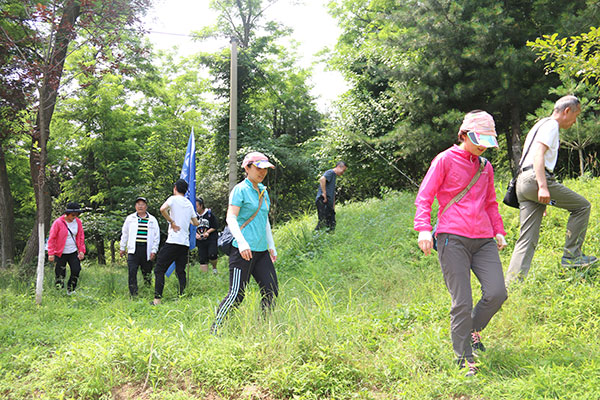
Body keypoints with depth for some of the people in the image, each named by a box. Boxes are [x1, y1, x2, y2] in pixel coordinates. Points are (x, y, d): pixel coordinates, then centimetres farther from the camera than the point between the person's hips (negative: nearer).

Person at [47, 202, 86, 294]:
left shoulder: (78, 222, 3)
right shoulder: (58, 222, -10)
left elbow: (81, 237, 11)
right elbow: (51, 239, -7)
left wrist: (81, 251, 2)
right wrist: (51, 253, -11)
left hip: (73, 252, 4)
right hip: (61, 253, -4)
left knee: (76, 270, -2)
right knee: (60, 274, 0)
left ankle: (70, 290, 14)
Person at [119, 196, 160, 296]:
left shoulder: (152, 220, 8)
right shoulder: (130, 218, 11)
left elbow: (156, 237, 8)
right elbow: (124, 234, 18)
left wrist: (153, 251, 0)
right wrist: (122, 248, 16)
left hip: (146, 250, 0)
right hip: (133, 250, 0)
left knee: (147, 272, 6)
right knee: (132, 272, -11)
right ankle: (133, 294, -9)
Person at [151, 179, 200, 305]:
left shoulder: (173, 199, -1)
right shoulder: (189, 204, 16)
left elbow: (162, 209, -22)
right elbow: (196, 223, 20)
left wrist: (172, 222, -11)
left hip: (173, 241, -6)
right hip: (185, 243, 6)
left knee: (159, 270, 0)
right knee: (181, 271, 11)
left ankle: (157, 299, -7)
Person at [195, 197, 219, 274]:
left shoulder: (209, 214, -5)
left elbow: (215, 227, 0)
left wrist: (208, 232, -15)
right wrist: (196, 234, -8)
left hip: (211, 239, -3)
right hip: (200, 240, 3)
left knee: (212, 255, -21)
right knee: (202, 260, 0)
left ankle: (214, 267, 10)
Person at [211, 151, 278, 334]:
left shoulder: (263, 190, 17)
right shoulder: (240, 189, -6)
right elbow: (231, 218, -15)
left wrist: (271, 247, 24)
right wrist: (242, 242, -27)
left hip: (262, 250, 8)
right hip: (243, 250, -8)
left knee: (271, 292, 5)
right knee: (237, 294, -6)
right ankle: (215, 330, 8)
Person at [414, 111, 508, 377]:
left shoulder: (485, 166, 21)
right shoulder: (445, 160, 3)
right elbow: (424, 196, 0)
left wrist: (498, 231, 20)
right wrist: (423, 228, -13)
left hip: (483, 240, 6)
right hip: (453, 238, -5)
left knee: (497, 293, -9)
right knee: (462, 302, -8)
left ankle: (474, 328, 20)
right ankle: (465, 360, 6)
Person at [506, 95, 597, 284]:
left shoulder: (540, 125, 30)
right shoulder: (551, 125, -1)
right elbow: (538, 155, -16)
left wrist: (540, 189, 30)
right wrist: (543, 187, -24)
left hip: (523, 181, 9)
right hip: (535, 178, -9)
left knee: (528, 238, 4)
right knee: (582, 206, 4)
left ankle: (512, 282, -3)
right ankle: (571, 255, 4)